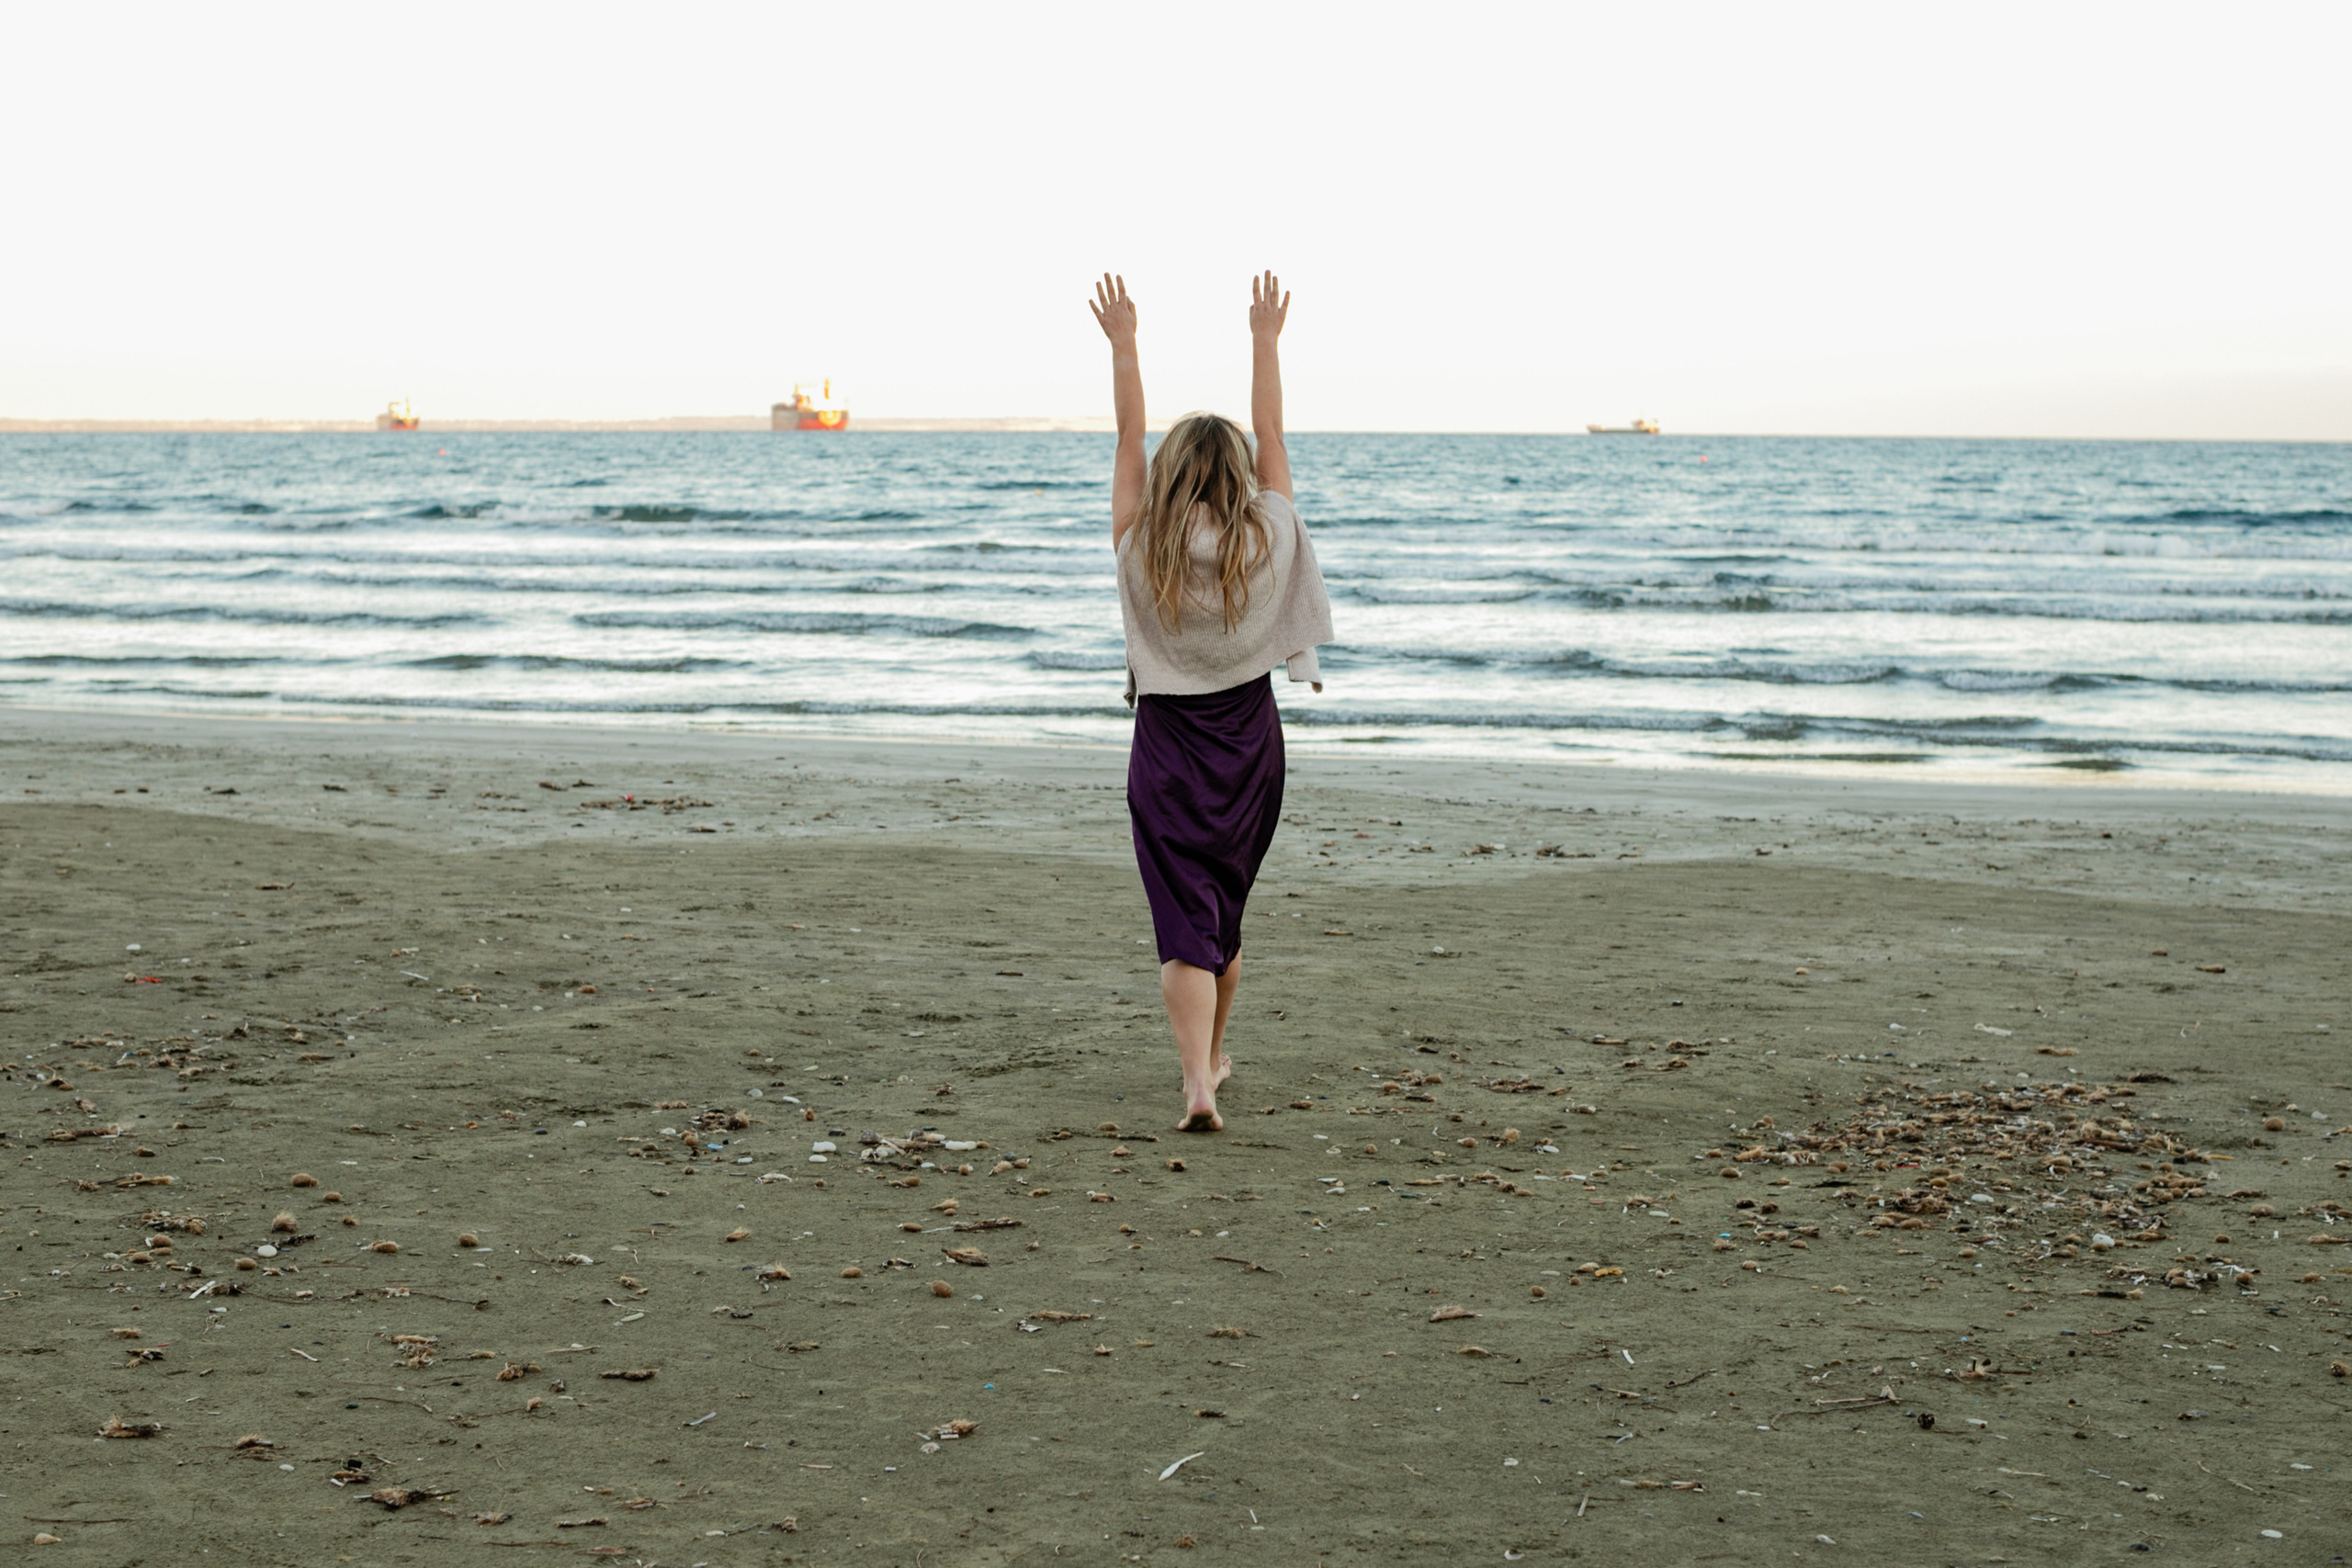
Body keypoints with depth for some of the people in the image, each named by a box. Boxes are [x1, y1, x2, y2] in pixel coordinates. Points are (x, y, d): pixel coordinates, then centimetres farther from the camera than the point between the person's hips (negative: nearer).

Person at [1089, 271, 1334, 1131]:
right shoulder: (1266, 542, -8)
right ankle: (1213, 1055, 37)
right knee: (1224, 907, 21)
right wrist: (1265, 339, 9)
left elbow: (1129, 438, -1)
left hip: (1167, 743, -2)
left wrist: (1123, 343, 6)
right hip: (1249, 744, 2)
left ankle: (1198, 1085, -20)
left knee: (1185, 919, -5)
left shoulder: (1141, 548, -10)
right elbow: (1271, 435, 1)